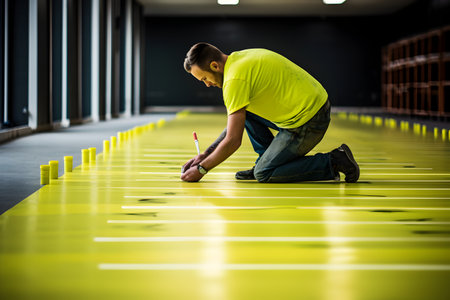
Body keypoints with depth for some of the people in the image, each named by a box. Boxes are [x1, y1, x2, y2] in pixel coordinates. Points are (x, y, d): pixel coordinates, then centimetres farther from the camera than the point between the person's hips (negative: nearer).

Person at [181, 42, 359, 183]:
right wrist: (206, 154, 17)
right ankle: (267, 160, 17)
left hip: (307, 120, -10)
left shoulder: (235, 79, -19)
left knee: (263, 174, -4)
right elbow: (235, 124, 21)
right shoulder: (240, 59, 12)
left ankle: (333, 162, -4)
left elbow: (233, 141, -18)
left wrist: (201, 169, -6)